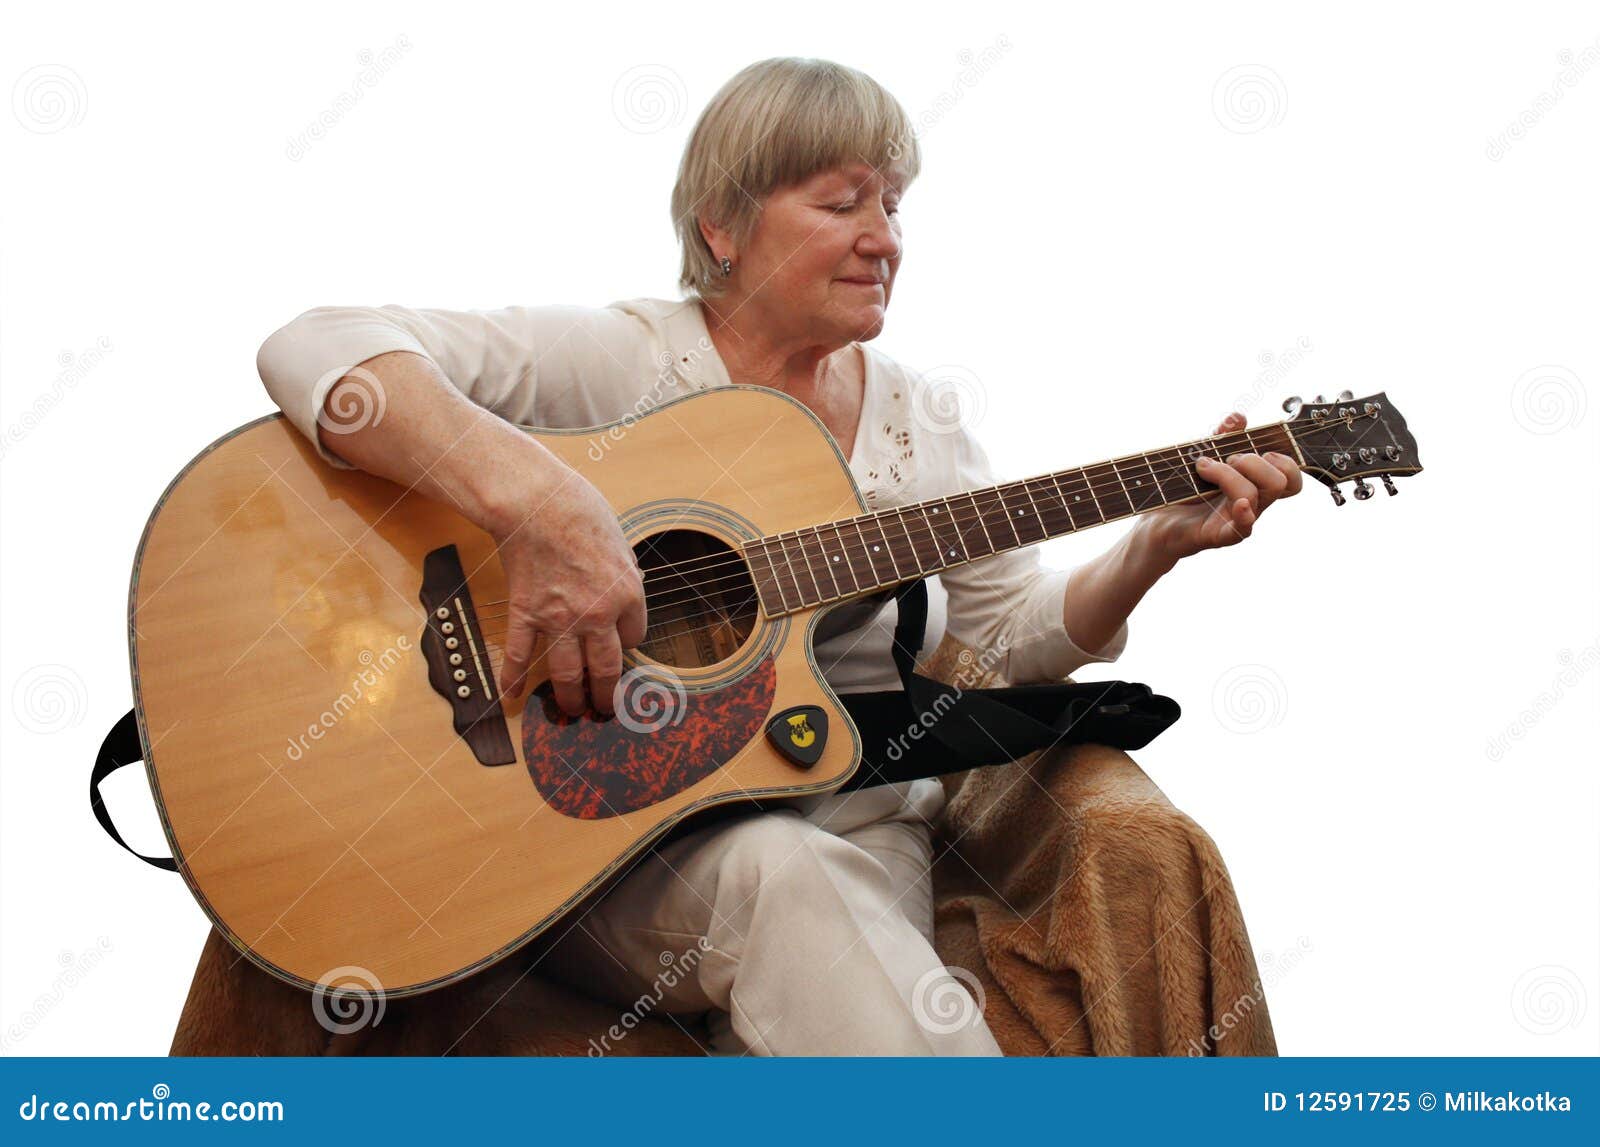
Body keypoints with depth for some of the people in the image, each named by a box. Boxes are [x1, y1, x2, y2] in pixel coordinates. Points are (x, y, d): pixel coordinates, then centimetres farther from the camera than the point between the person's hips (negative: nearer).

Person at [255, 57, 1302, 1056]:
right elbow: (318, 352, -20)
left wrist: (1156, 545, -4)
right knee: (778, 872, -35)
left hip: (852, 826, 4)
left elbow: (1011, 634, 14)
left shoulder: (921, 421, 10)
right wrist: (535, 501, -35)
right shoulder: (623, 358, -8)